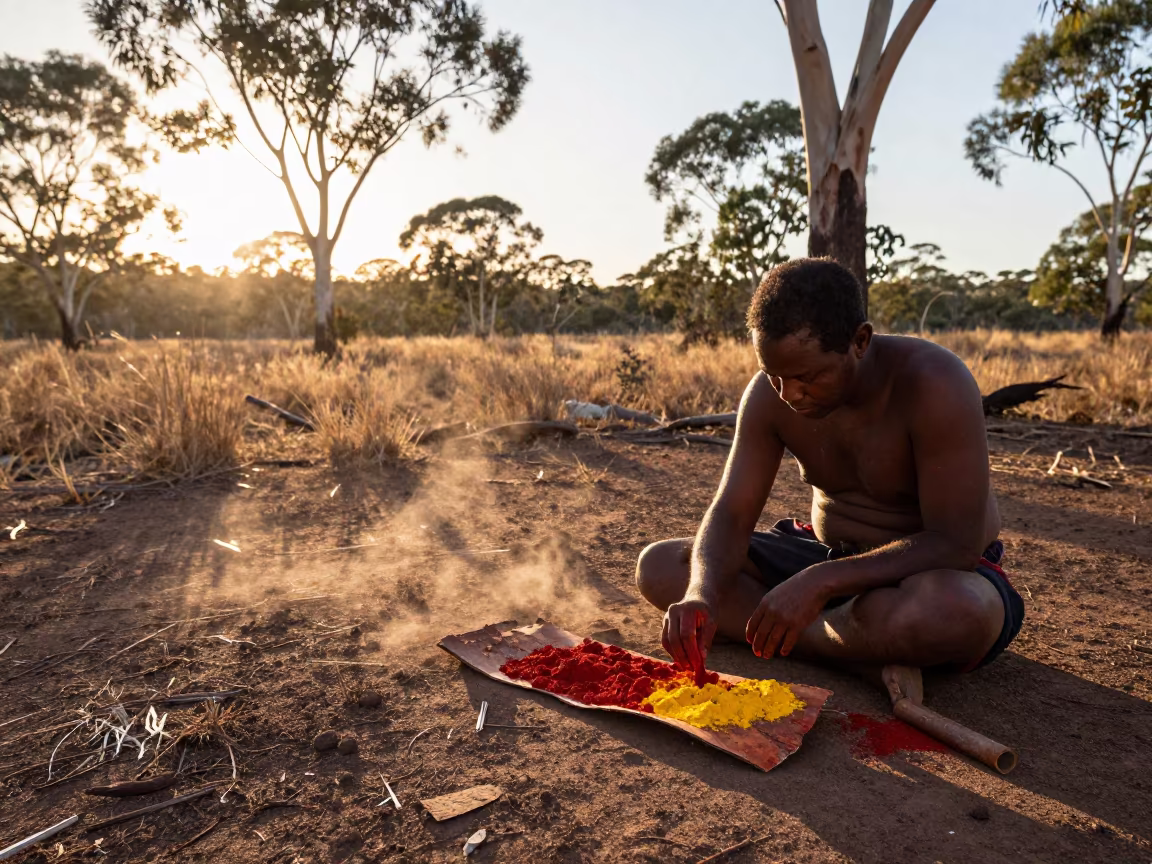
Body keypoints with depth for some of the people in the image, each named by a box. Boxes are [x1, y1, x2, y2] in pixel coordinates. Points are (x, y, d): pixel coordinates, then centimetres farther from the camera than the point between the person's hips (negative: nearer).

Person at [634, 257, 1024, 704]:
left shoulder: (934, 384, -27)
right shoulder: (769, 394, -12)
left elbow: (955, 545, -28)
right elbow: (730, 515, -13)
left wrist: (819, 582, -38)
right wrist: (702, 594, -34)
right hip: (828, 552, 6)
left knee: (956, 612, -43)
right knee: (658, 567, -13)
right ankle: (878, 652, -18)